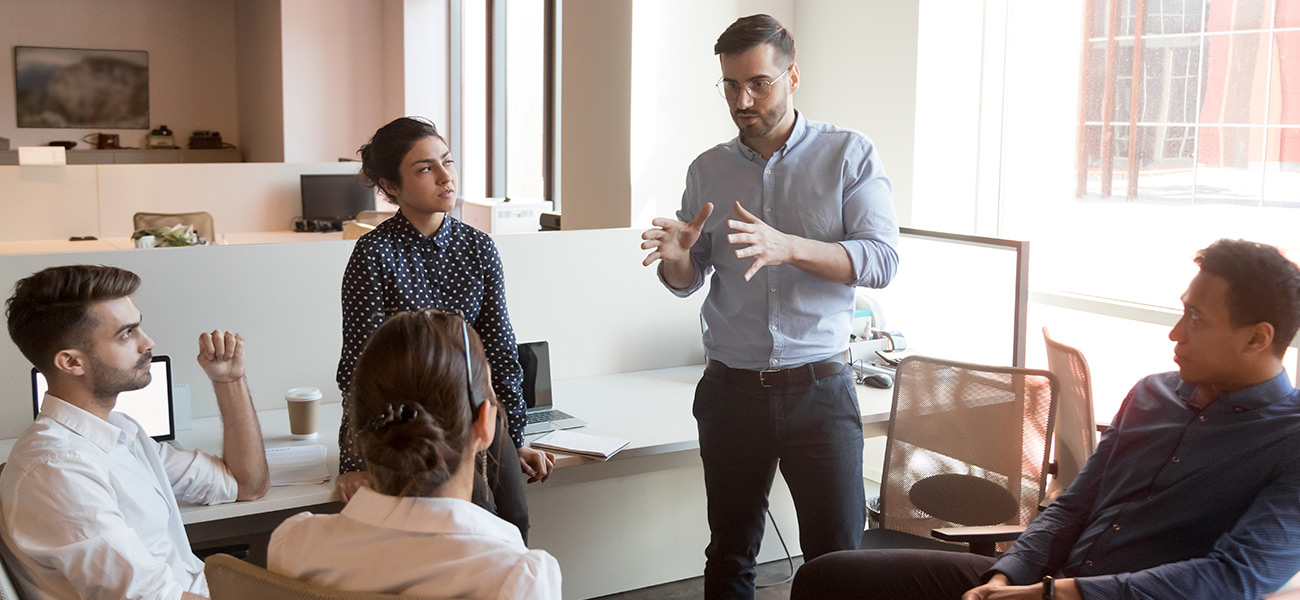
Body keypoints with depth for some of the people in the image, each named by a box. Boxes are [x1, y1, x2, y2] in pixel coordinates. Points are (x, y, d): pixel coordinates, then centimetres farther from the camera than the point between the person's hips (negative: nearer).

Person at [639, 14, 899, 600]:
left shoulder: (850, 155, -2)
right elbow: (687, 282, 11)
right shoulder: (707, 170, 7)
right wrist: (676, 256, -13)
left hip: (818, 390, -2)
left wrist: (788, 247, -27)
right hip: (731, 390, 3)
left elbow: (881, 260, -12)